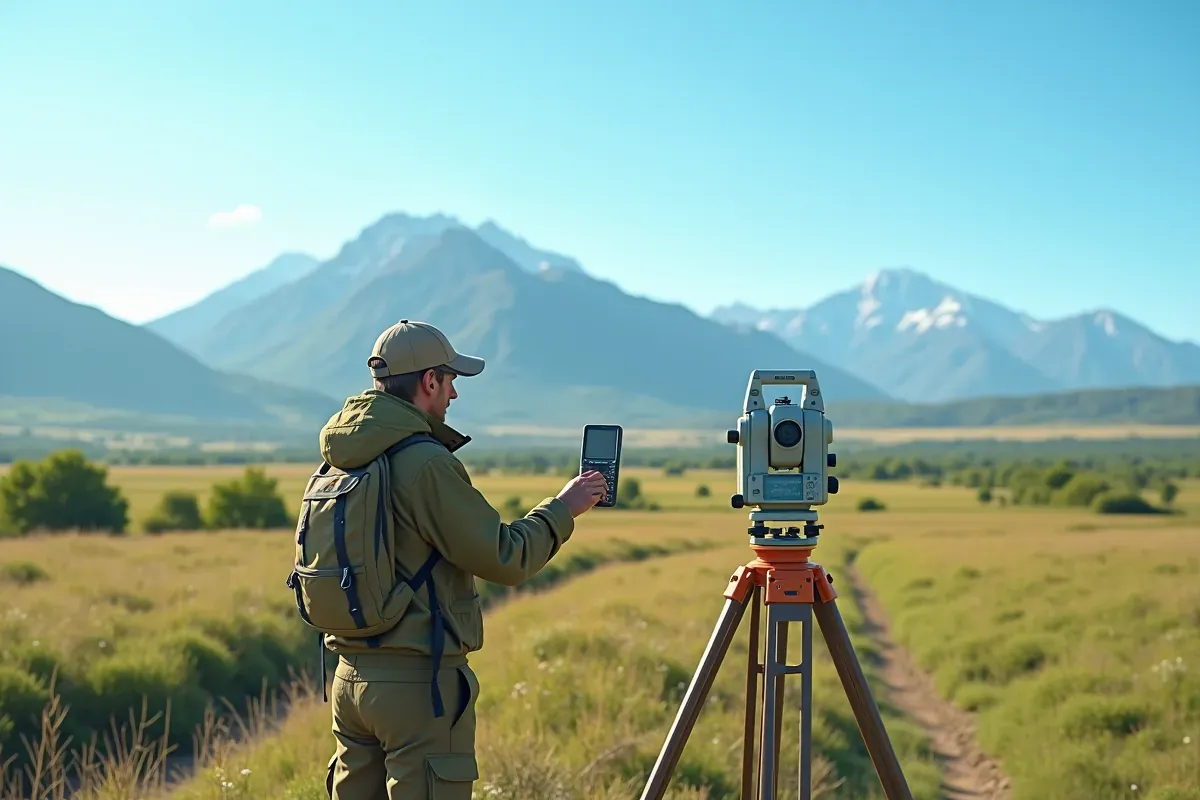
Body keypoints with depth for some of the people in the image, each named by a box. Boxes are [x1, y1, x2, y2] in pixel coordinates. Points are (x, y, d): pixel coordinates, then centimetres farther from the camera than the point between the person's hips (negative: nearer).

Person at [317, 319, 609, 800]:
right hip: (419, 679, -8)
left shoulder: (339, 462, 7)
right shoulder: (427, 464, -17)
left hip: (350, 674, 8)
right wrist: (562, 508, 1)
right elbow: (505, 559, -13)